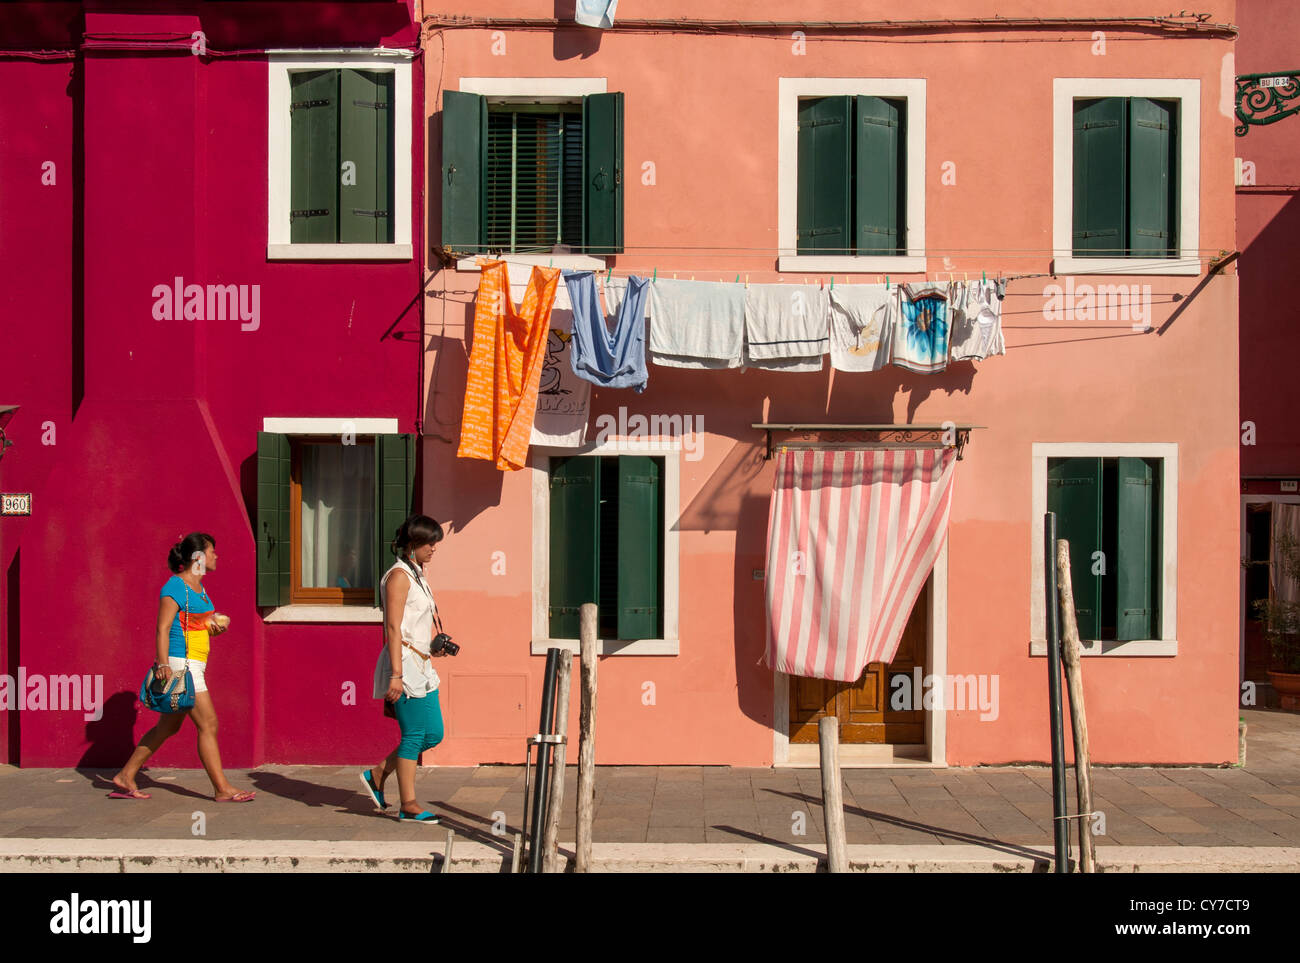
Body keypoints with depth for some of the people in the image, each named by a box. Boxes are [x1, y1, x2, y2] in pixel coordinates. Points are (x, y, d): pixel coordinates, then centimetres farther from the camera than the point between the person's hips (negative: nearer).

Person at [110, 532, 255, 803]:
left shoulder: (199, 587, 15)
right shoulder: (175, 586, -12)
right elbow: (163, 628, -17)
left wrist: (217, 624, 3)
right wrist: (163, 664, -24)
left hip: (194, 666, 10)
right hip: (180, 664, -10)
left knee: (169, 726, 15)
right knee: (208, 724, -7)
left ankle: (125, 777, 25)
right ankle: (222, 789, -2)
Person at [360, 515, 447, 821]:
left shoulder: (417, 575, 18)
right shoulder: (399, 576, -11)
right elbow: (393, 628, -17)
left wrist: (435, 646, 14)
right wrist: (396, 675, -21)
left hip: (422, 666, 10)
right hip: (405, 662, -10)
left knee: (433, 733, 9)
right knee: (413, 734, -4)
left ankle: (377, 775, 21)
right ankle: (409, 805, 7)